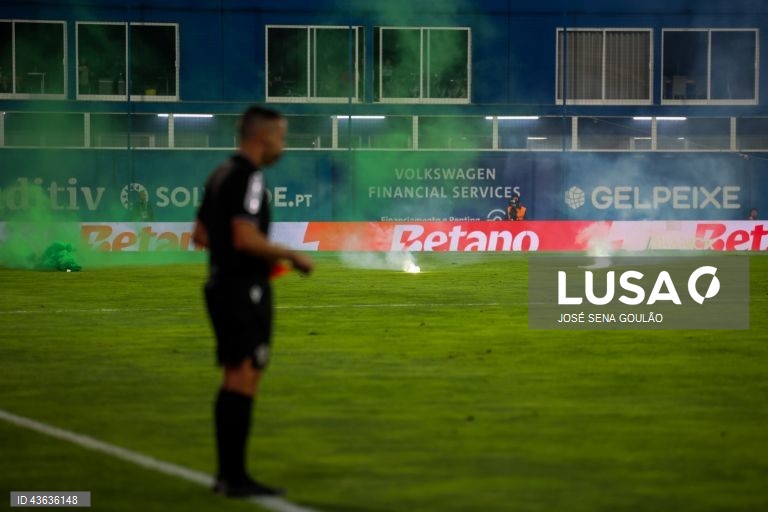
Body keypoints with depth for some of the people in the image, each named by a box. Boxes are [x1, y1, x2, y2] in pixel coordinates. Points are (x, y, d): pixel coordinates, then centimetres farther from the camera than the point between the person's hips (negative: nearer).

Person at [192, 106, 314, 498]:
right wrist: (292, 256, -13)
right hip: (245, 289, -10)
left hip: (221, 285, 10)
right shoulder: (248, 177, -15)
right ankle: (236, 477, -9)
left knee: (234, 378, 14)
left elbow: (200, 235, 20)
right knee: (245, 379, -9)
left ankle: (227, 473, 18)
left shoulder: (220, 175, 14)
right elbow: (246, 238, -25)